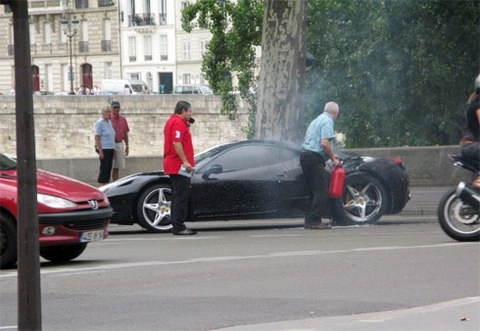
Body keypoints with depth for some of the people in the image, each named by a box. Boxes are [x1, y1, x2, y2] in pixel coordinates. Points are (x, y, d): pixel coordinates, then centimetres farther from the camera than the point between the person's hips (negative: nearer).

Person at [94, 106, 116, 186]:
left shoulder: (109, 122, 15)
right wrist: (100, 151, -19)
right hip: (104, 149, -8)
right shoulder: (99, 123, -9)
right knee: (104, 168, -10)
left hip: (110, 149, 8)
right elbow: (97, 138, -14)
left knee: (108, 169, 7)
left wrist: (113, 150, 18)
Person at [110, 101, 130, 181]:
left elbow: (125, 134, 16)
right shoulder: (108, 119, -5)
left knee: (117, 167, 8)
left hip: (120, 144, 6)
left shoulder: (123, 119, 12)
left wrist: (127, 146, 11)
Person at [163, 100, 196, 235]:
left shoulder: (171, 121, 19)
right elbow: (176, 143, -23)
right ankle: (179, 227, -10)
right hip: (179, 165, -11)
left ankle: (177, 226, 17)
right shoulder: (178, 123, -13)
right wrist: (185, 161, -25)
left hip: (172, 165, 11)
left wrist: (186, 126, 13)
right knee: (181, 197, -9)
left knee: (178, 196, 14)